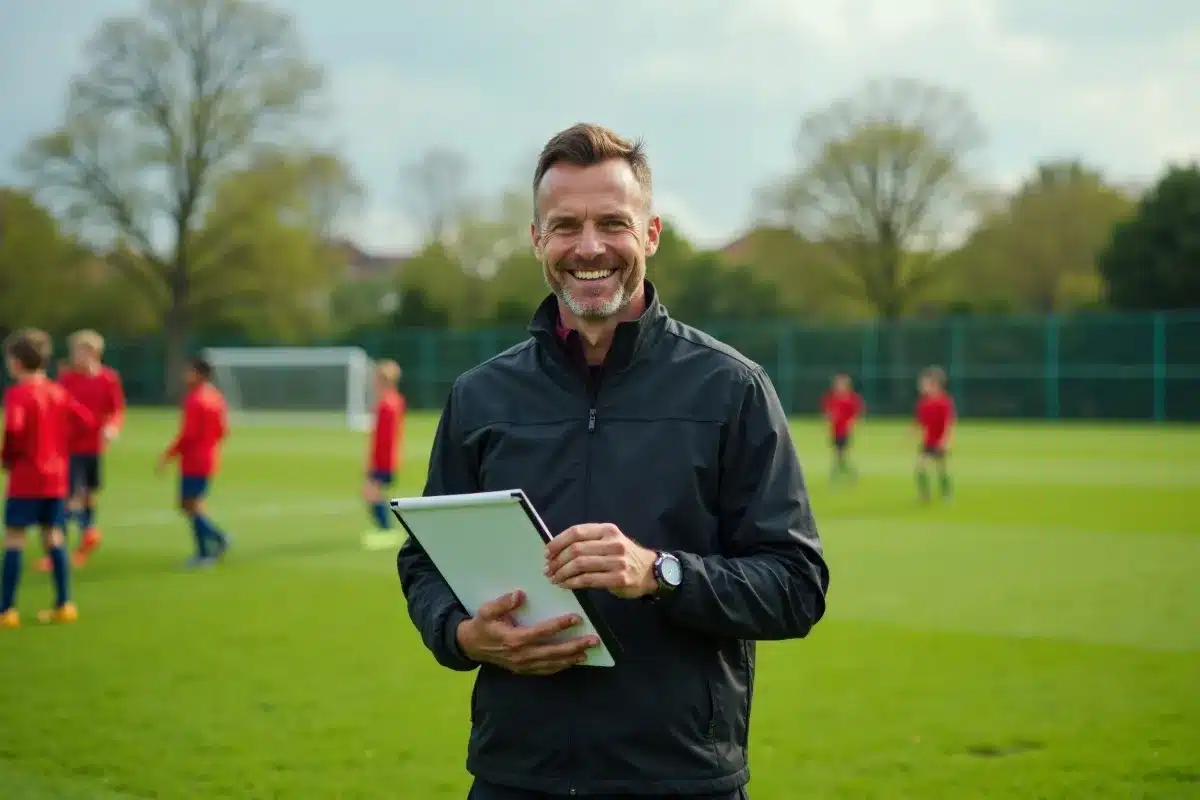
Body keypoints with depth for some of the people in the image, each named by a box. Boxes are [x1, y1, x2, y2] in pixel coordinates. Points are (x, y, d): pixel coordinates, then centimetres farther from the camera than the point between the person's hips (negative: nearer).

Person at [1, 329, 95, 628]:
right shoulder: (58, 392, 7)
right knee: (54, 538, 12)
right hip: (56, 479, 6)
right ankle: (64, 604, 13)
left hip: (25, 480, -6)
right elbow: (87, 420, 9)